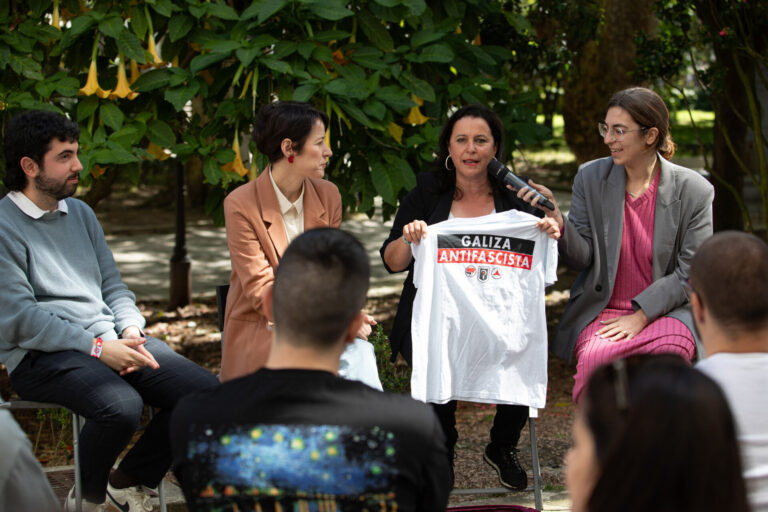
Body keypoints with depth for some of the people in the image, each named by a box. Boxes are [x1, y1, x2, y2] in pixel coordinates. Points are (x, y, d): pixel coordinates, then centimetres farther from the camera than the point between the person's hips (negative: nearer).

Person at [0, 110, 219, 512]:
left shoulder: (80, 212, 18)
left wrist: (131, 330, -1)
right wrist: (97, 348, -18)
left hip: (109, 340, 8)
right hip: (43, 355, -7)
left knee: (206, 391, -10)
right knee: (121, 406, -36)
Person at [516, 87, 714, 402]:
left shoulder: (694, 190, -1)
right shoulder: (590, 178, 5)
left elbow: (690, 273, -2)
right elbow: (582, 258, 4)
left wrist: (640, 316, -12)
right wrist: (558, 221, -17)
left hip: (665, 312, -1)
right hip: (601, 312, 1)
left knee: (672, 351, -35)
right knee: (596, 358, -34)